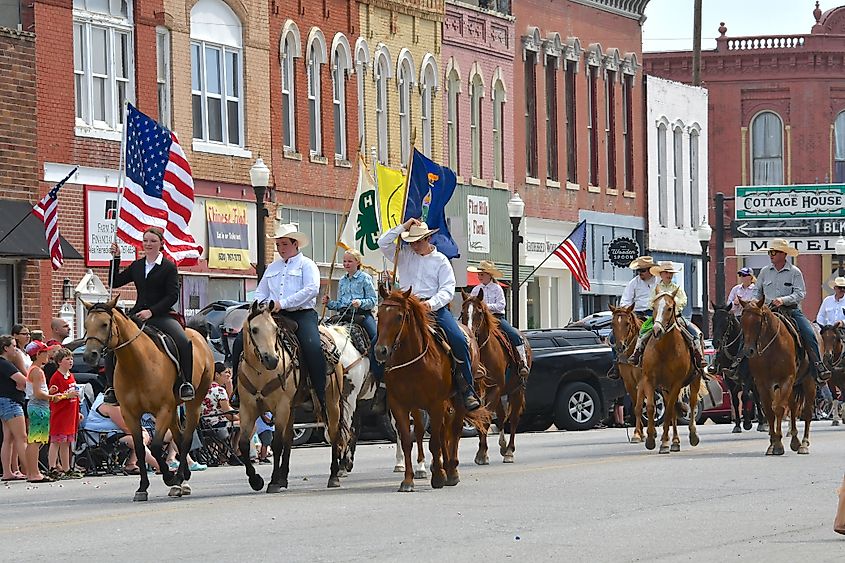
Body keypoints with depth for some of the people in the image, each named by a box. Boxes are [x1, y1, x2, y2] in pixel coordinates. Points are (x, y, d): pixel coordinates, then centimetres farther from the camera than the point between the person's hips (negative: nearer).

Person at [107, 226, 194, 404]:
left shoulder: (169, 267, 0)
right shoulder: (136, 266, 15)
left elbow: (172, 296, -7)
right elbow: (115, 282, 19)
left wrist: (151, 311, -18)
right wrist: (116, 259, 8)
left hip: (161, 315, -4)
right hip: (137, 315, 4)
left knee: (184, 342, -30)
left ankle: (186, 383, -17)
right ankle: (112, 388, -4)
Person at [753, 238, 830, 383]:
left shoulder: (795, 272, 0)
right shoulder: (765, 272, 10)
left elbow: (800, 294, -9)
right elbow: (758, 293, 20)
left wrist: (783, 300, -23)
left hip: (791, 310, -2)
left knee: (809, 333, -21)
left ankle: (818, 368, -20)